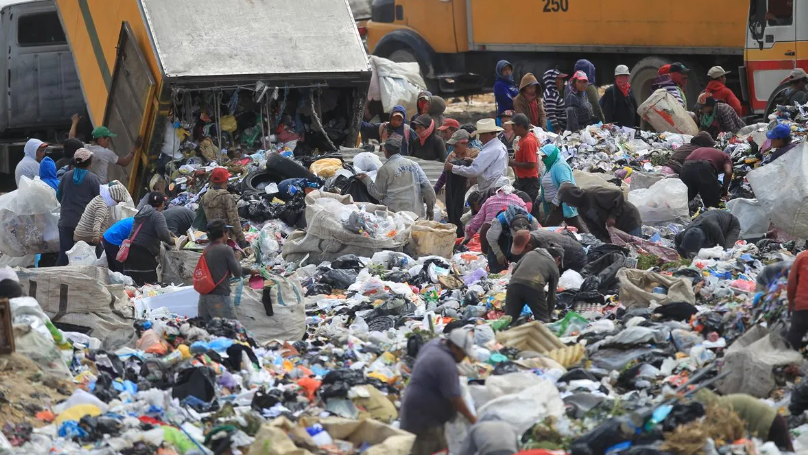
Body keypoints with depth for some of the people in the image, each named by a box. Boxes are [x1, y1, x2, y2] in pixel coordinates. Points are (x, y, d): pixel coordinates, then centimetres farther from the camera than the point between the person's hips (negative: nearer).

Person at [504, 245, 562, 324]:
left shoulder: (530, 253, 36)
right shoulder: (554, 267, 26)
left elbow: (513, 270, 29)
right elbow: (551, 295, 28)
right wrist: (549, 316, 38)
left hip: (514, 283, 3)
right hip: (534, 287, -3)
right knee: (543, 322, 9)